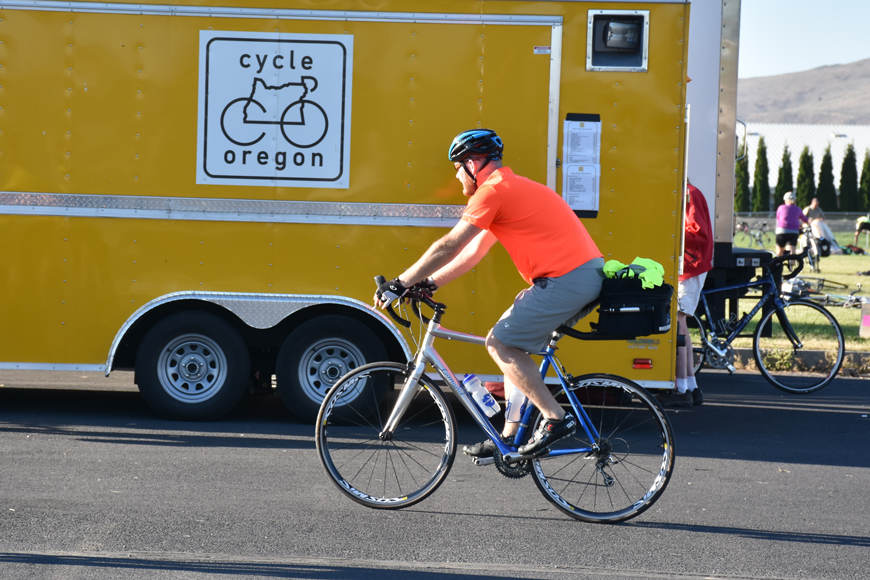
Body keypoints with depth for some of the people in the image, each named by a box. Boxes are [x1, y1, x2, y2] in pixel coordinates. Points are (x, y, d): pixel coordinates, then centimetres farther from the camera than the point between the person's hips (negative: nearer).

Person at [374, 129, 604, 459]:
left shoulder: (493, 190, -8)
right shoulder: (511, 189, 23)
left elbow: (448, 247, -9)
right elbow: (473, 252, 25)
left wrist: (400, 284, -3)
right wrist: (428, 283, 21)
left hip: (567, 279, -10)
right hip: (586, 274, 10)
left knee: (500, 343, -6)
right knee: (513, 344, 17)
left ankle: (555, 419, -7)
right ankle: (511, 435, 18)